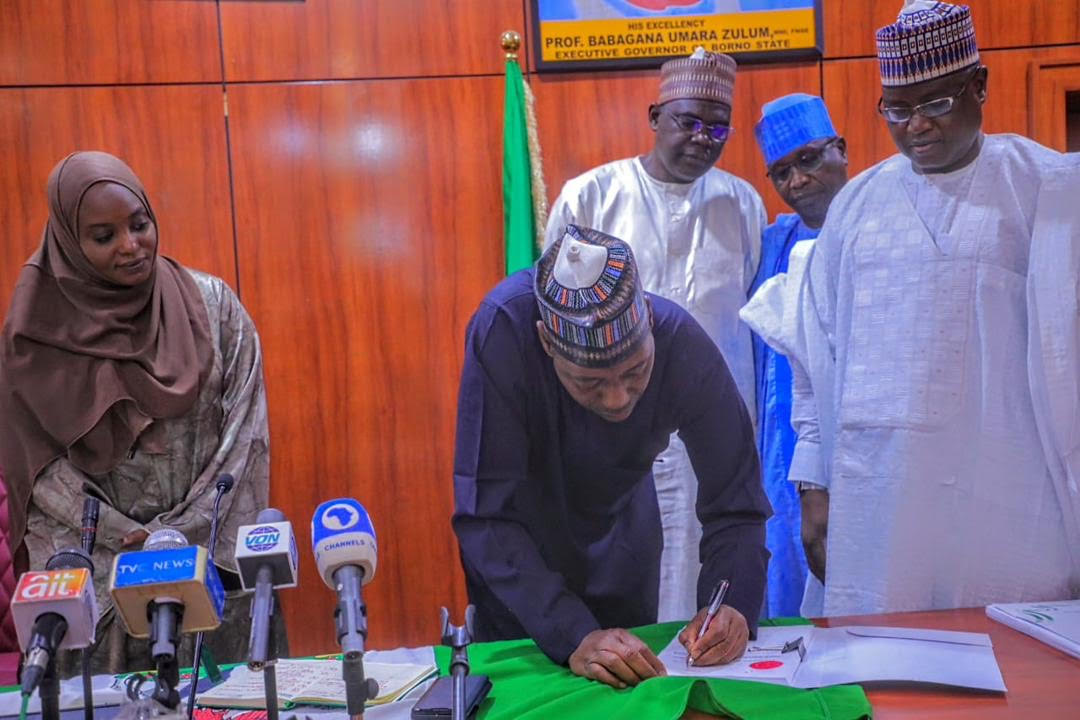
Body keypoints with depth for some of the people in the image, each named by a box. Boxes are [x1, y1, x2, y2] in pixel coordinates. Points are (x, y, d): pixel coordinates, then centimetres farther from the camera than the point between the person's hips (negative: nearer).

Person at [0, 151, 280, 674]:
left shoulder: (211, 304, -1)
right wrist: (132, 542, -11)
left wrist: (187, 532, -11)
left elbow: (245, 432, -3)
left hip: (214, 557, 1)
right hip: (100, 572, 0)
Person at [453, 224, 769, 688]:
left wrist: (733, 607, -40)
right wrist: (573, 636, -45)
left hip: (623, 534, 2)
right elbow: (486, 516, -36)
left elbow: (735, 507, -22)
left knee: (633, 679, 18)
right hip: (519, 547, -2)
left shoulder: (685, 349, -30)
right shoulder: (503, 331, -37)